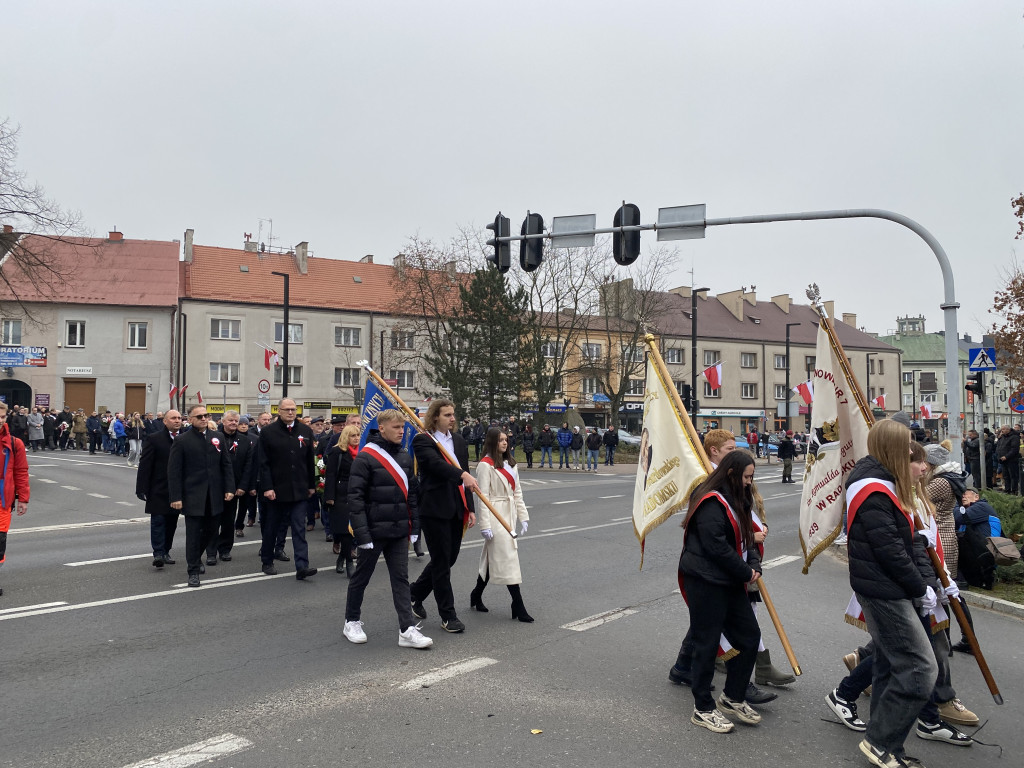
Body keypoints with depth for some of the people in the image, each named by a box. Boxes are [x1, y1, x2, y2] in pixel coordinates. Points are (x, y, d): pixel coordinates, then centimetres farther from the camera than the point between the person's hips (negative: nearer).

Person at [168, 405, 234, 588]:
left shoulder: (217, 437, 7)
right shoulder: (182, 441, -4)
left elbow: (226, 464, 9)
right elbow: (174, 471, -6)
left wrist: (229, 488, 1)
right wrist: (175, 497, -11)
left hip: (214, 496, 4)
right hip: (193, 496, -4)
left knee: (210, 531, 14)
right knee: (193, 534, 0)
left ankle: (197, 557, 39)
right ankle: (193, 571, 11)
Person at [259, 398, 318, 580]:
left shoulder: (306, 431, 6)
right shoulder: (268, 432, -3)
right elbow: (264, 463, -6)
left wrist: (312, 485, 9)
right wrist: (267, 487, -12)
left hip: (300, 490, 2)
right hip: (277, 490, -1)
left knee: (299, 529, -3)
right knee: (272, 527, 13)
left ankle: (302, 566, -6)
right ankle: (267, 561, 30)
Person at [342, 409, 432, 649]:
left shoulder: (405, 457, 7)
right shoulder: (365, 458, -13)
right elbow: (355, 497, -15)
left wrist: (414, 526, 9)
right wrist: (362, 533, -18)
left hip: (399, 531, 6)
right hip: (374, 531, -5)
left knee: (401, 579, 5)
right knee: (361, 577, 11)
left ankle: (407, 630, 7)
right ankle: (352, 622, 29)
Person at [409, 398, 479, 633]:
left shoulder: (459, 441, 14)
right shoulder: (423, 441, -7)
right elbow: (436, 464, -26)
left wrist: (470, 508, 11)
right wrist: (463, 475, -41)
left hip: (457, 509, 7)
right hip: (435, 509, -7)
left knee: (449, 559, 13)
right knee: (442, 562, 0)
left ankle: (415, 593, 35)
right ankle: (448, 616, 11)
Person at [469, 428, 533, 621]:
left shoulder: (510, 463, 15)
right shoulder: (486, 465, -10)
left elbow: (517, 491, 16)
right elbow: (483, 496, -14)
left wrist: (523, 516, 11)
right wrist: (485, 525, -17)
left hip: (509, 515, 8)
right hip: (495, 515, -8)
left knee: (493, 557, 14)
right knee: (508, 559, -7)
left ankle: (476, 595, 28)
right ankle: (518, 606, -2)